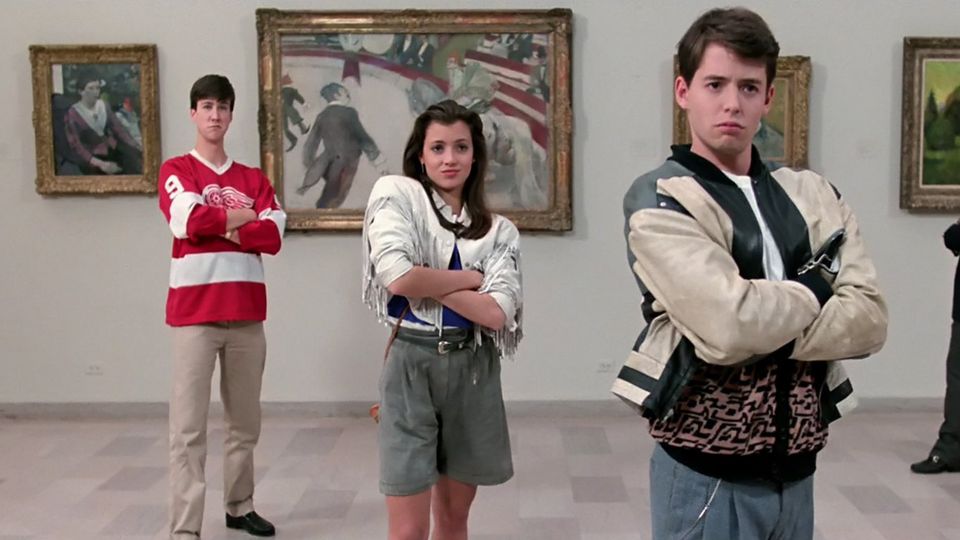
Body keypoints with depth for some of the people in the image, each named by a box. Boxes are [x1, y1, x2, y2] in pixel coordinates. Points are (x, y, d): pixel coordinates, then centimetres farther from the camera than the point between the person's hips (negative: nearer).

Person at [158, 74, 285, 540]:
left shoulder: (254, 179, 14)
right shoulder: (175, 170, 4)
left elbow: (273, 236, -1)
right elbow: (193, 222, -15)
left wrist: (218, 226, -9)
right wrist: (244, 216, -2)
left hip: (247, 313, 4)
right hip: (194, 312, -4)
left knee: (245, 421, 13)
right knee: (188, 427, -5)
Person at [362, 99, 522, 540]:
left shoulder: (499, 231, 7)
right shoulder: (397, 194, -2)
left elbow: (497, 313, -8)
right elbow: (399, 277, -18)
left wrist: (428, 282, -11)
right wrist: (469, 278, -6)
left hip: (472, 370, 4)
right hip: (411, 364, -3)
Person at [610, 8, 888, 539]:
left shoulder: (812, 194, 6)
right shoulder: (658, 200, -11)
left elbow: (869, 319, -5)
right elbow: (729, 328, -24)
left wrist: (760, 330, -18)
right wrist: (816, 286, -7)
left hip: (794, 469, 5)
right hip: (706, 476, -5)